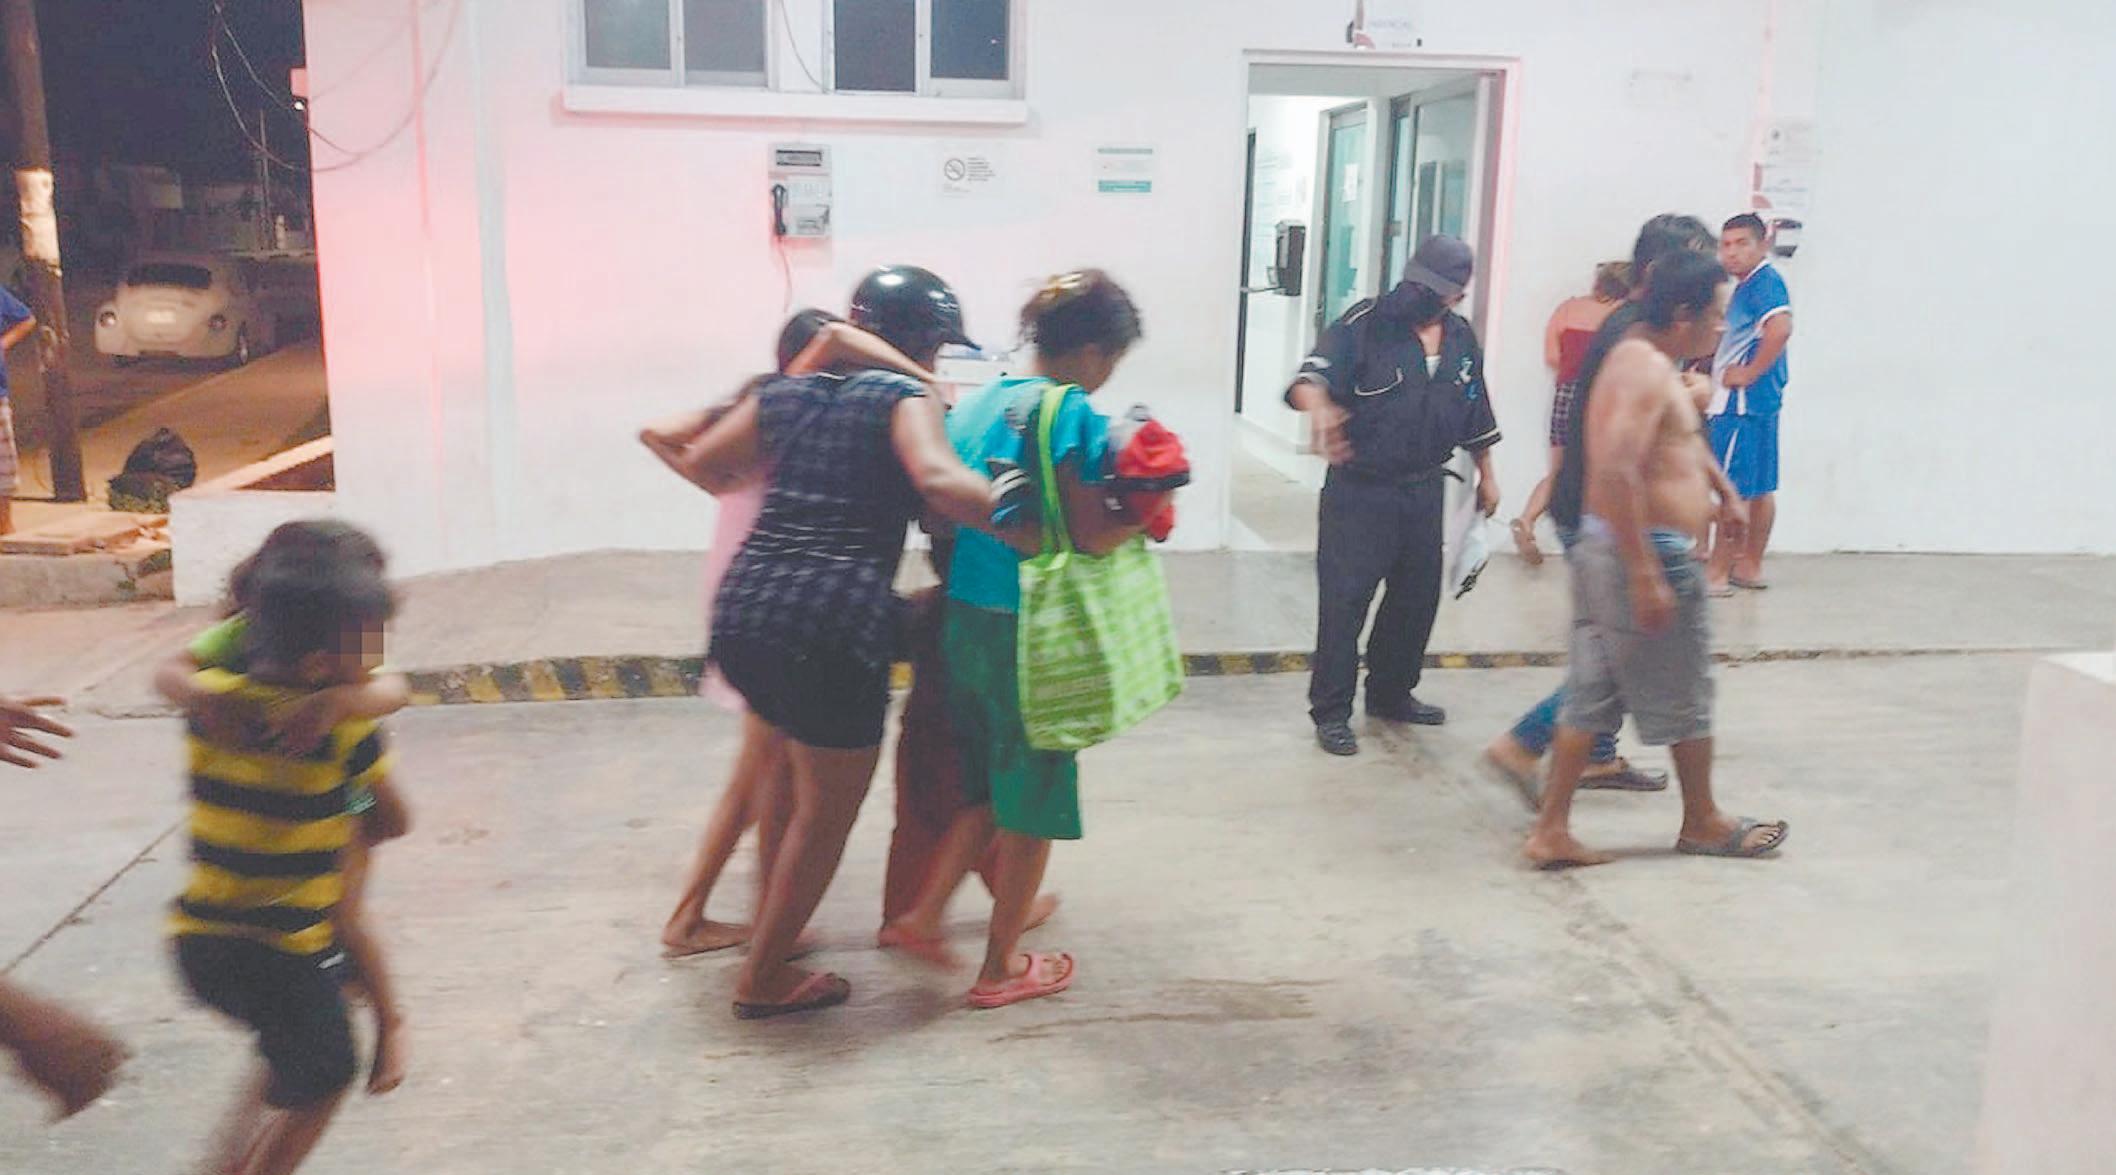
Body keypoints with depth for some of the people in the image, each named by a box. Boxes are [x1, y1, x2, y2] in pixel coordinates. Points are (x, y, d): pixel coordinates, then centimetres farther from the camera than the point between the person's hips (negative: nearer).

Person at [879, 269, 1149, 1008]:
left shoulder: (975, 403, 8)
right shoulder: (1073, 415, -15)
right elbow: (1091, 537, -19)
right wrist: (1149, 512, -3)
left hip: (961, 619, 7)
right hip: (1027, 630, -7)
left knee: (990, 787, 25)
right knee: (1033, 803, 9)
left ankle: (924, 915, 24)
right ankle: (1002, 969, 21)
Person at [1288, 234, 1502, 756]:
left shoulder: (1462, 340, 7)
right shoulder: (1365, 323, -11)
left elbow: (1476, 415, 19)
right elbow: (1312, 376, -25)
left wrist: (1487, 476, 24)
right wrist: (1320, 408, -47)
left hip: (1424, 491, 6)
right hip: (1359, 491, -6)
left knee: (1417, 597, 15)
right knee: (1343, 600, -5)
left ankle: (1391, 694, 34)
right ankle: (1330, 711, 7)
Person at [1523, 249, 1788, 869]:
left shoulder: (1633, 357, 15)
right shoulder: (1650, 368, -17)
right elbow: (1617, 471, -29)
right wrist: (1647, 576, -29)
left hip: (1603, 548, 10)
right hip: (1645, 553, -10)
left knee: (1592, 696, 10)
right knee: (1685, 700, 9)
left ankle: (1552, 830, 12)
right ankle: (1702, 823, 26)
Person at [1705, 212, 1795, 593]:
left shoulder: (1765, 281, -13)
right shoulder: (1748, 286, 16)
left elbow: (1781, 327, -30)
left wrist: (1749, 374, -22)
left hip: (1743, 402, -10)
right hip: (1751, 403, 10)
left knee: (1734, 489, -5)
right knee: (1758, 488, 13)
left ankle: (1719, 572, -1)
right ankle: (1749, 566, 21)